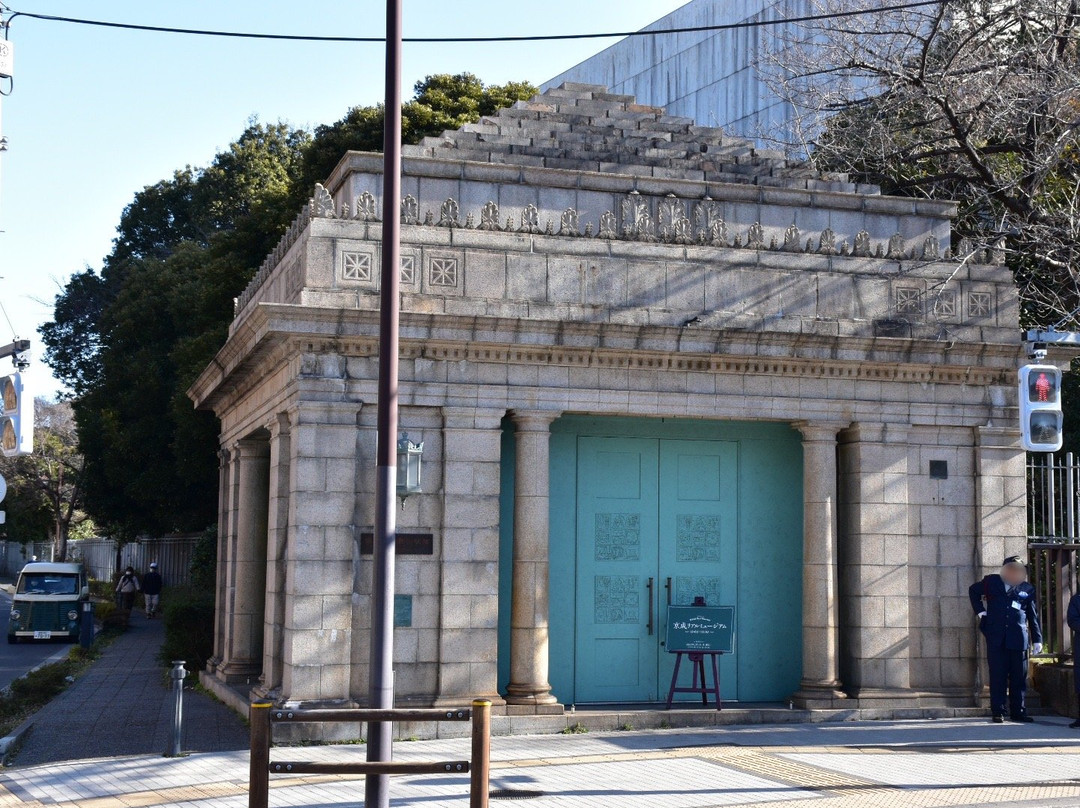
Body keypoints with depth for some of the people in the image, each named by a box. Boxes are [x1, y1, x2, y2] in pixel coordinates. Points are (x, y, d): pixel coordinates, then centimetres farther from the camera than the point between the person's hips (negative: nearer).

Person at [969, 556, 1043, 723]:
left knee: (1019, 677, 4)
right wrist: (980, 610, 12)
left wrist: (1037, 639, 7)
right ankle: (998, 712, 6)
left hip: (1018, 639, 1)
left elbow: (1033, 616, 10)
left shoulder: (1027, 589, 6)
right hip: (996, 638, -1)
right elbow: (973, 591, 24)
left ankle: (1018, 711, 12)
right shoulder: (991, 582, 5)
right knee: (997, 676, 1)